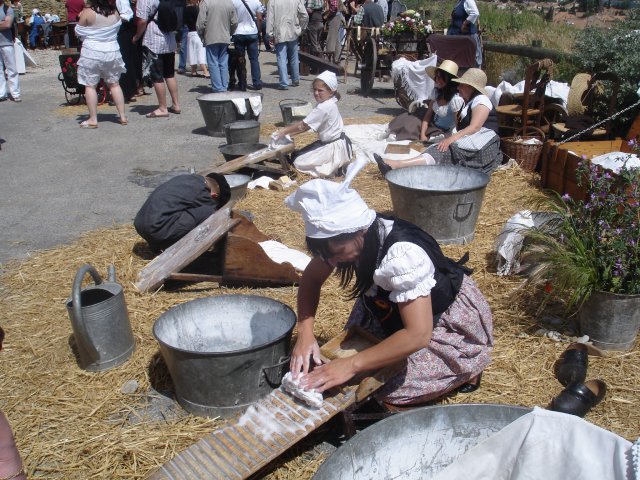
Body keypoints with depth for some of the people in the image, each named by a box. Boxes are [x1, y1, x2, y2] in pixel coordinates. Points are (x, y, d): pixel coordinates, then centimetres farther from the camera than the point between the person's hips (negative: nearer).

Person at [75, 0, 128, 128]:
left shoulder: (88, 12, -11)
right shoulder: (115, 12, 0)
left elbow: (78, 32, -3)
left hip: (92, 53, -4)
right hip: (112, 51, 4)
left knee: (90, 85, 3)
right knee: (114, 84, 14)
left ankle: (93, 119, 3)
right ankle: (122, 116, 14)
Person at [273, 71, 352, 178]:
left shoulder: (324, 108, -24)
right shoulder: (328, 104, 6)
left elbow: (302, 125, -20)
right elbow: (306, 125, 8)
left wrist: (284, 131, -10)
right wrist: (288, 133, 1)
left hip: (334, 148, -10)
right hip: (328, 143, 10)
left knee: (298, 162, -10)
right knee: (296, 155, 15)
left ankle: (336, 167, -8)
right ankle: (336, 164, 10)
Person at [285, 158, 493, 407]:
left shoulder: (402, 255, -40)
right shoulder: (348, 234, -19)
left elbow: (417, 335, -41)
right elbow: (311, 279, -7)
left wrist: (352, 364, -40)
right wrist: (305, 333, -21)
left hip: (453, 322, -7)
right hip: (400, 308, 7)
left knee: (389, 389, -16)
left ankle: (464, 367, 4)